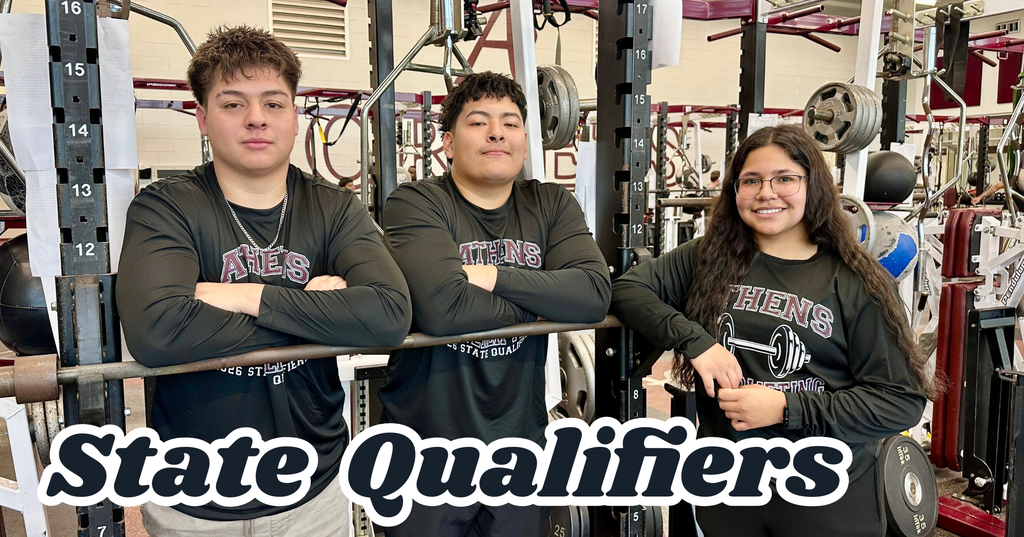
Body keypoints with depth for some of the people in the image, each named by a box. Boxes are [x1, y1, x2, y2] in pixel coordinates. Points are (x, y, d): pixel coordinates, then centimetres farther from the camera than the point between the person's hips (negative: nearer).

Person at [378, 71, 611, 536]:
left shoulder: (551, 205, 3)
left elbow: (595, 293, -12)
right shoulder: (414, 204, -11)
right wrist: (541, 303, -14)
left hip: (519, 441, 4)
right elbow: (441, 307, -28)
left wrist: (494, 276, -20)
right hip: (427, 445, -4)